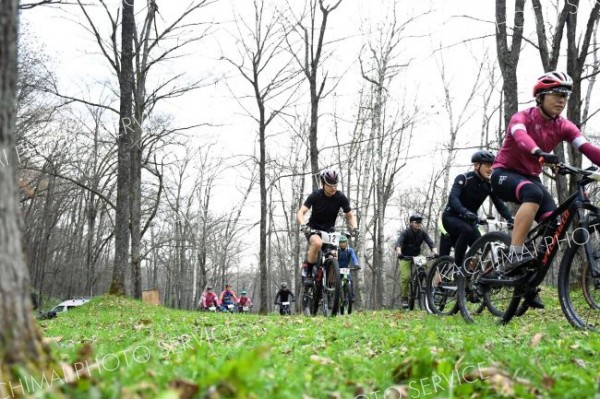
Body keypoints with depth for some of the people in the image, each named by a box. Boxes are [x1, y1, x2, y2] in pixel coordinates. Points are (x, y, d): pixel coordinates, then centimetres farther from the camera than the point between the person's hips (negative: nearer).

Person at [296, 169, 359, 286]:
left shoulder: (341, 198, -11)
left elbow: (350, 215, -4)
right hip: (313, 228, -3)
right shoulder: (315, 195, -17)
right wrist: (303, 225, -44)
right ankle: (308, 272, -18)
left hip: (329, 229, 3)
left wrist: (354, 228, -25)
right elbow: (300, 213, -24)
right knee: (317, 243, -36)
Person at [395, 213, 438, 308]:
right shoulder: (406, 232, -16)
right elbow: (399, 242, -31)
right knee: (406, 277, -19)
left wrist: (435, 252, -38)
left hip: (417, 256, 3)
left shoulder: (423, 233, -6)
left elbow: (430, 242, -18)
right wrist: (399, 252, -52)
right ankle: (404, 298, -6)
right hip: (405, 257, -3)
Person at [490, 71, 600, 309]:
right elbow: (520, 136, -41)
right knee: (534, 193, -38)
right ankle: (514, 255, -38)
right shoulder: (523, 118, -17)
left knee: (553, 226, -16)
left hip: (530, 177, 6)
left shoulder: (563, 127, -3)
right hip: (505, 174, -5)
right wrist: (540, 153, -62)